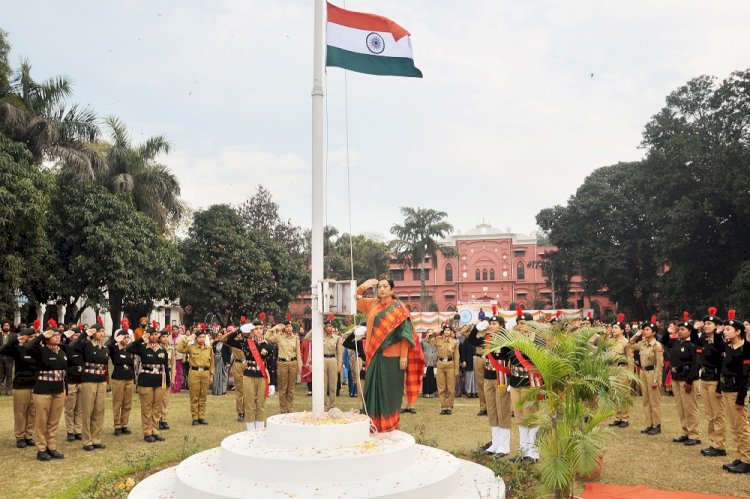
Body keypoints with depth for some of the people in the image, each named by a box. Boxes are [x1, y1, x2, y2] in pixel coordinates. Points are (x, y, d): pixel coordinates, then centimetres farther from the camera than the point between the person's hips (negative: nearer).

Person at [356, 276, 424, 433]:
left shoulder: (399, 307, -5)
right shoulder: (371, 304, 9)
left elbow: (405, 333, -9)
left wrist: (404, 356, -15)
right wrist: (363, 286, -3)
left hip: (392, 357, -5)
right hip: (375, 356, 5)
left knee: (390, 391, 2)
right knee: (374, 389, 8)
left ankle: (390, 425, 13)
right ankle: (375, 424, 18)